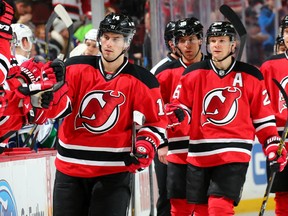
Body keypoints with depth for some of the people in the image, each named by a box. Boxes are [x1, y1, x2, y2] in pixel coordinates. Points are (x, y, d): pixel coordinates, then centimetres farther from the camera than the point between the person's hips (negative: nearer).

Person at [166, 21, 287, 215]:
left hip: (234, 154, -3)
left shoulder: (250, 76, 3)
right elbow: (185, 109, 8)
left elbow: (263, 116, 9)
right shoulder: (193, 74, 4)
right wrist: (177, 115, -15)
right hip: (199, 154, 3)